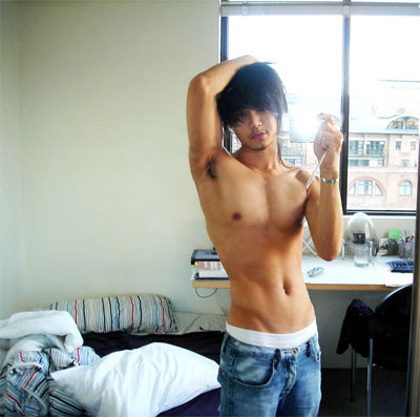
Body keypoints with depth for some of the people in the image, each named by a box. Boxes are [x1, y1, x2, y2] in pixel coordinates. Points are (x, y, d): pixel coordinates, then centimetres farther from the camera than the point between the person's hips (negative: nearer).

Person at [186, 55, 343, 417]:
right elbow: (201, 86, -21)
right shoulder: (215, 170, -7)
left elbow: (330, 250, -10)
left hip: (306, 346, 5)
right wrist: (246, 61, -3)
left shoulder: (303, 181, 5)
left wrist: (329, 170, -16)